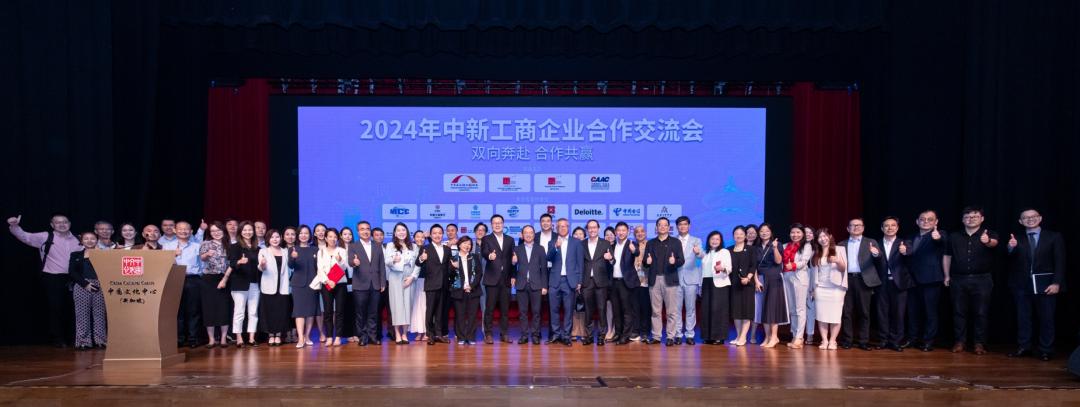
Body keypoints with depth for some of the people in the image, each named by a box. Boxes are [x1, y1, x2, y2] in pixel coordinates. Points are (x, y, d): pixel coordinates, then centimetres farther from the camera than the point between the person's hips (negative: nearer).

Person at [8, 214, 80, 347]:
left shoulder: (76, 240, 8)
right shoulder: (45, 237, -2)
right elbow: (25, 236, -10)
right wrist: (14, 226, -26)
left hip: (72, 278, 3)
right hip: (52, 278, -3)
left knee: (68, 309, 10)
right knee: (55, 308, -1)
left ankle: (67, 338, 24)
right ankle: (57, 339, 11)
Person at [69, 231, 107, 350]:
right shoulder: (76, 255, 12)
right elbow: (72, 272, 2)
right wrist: (85, 284, -8)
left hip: (100, 286, -1)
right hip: (81, 287, 1)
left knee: (99, 313, -2)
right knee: (82, 314, -1)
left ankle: (100, 340, 2)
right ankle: (83, 341, 2)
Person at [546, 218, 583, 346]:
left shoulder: (576, 242, 6)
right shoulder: (553, 243, 11)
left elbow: (580, 262, 4)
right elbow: (549, 258, -4)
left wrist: (579, 281, -2)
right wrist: (555, 247, -22)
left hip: (570, 280, -2)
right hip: (555, 280, 2)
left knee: (568, 309, 0)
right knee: (554, 309, 3)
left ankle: (566, 335, 6)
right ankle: (555, 334, 13)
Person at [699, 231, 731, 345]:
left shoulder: (725, 252, 2)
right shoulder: (705, 253, 18)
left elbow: (729, 269, -8)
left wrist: (723, 268, -30)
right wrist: (700, 285, 11)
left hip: (720, 284, -5)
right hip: (706, 284, 5)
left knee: (718, 310, -9)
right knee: (706, 310, 2)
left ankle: (719, 337, -6)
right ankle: (707, 336, 8)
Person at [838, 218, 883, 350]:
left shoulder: (871, 242, 8)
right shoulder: (842, 244, 14)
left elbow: (878, 256, -10)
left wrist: (876, 253, -32)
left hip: (863, 280, -1)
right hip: (847, 279, 2)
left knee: (864, 311, 1)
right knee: (846, 311, 2)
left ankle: (863, 341, 6)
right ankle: (847, 340, 7)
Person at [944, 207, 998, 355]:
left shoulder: (989, 234, 1)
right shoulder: (954, 236, 10)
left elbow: (994, 243, -23)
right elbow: (947, 256, 13)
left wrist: (987, 241, -47)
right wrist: (947, 275, 5)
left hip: (982, 279, -2)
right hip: (958, 280, 2)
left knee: (980, 312, 0)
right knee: (959, 312, 5)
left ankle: (979, 343, 6)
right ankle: (959, 341, 11)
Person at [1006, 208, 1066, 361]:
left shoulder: (1054, 237, 3)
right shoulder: (1017, 240, 8)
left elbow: (1060, 262, -1)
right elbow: (1011, 259, -6)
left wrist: (1056, 283, -12)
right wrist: (1011, 248, -29)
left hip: (1045, 285, -2)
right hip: (1022, 285, 2)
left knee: (1046, 318, 3)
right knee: (1023, 318, 7)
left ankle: (1045, 350, 10)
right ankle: (1024, 347, 15)